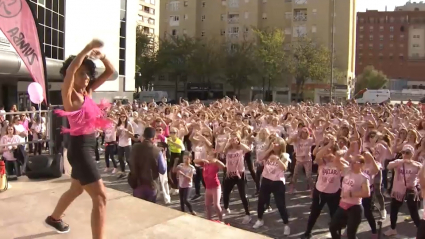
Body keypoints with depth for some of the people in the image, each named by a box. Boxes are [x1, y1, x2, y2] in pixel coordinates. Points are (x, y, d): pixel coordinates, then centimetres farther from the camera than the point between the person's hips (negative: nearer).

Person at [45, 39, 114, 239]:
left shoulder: (88, 91, 6)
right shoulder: (69, 95, -13)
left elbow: (110, 71, 7)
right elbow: (70, 70, -34)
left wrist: (101, 55, -9)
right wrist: (88, 49, -33)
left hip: (88, 145, 9)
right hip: (80, 147, -9)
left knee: (76, 189, 29)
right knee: (100, 197, -13)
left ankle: (54, 218, 54)